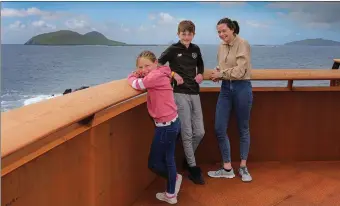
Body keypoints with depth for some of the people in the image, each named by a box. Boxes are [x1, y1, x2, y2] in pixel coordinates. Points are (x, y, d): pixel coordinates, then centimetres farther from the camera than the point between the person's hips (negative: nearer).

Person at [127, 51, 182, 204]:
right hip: (171, 123, 10)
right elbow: (140, 79, 24)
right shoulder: (158, 74, 10)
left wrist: (132, 76, 6)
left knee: (154, 163, 3)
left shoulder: (156, 75, -19)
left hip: (166, 126, -10)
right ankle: (170, 195, 31)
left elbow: (137, 85, -14)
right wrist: (137, 74, 4)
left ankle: (174, 180, 24)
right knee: (167, 160, 19)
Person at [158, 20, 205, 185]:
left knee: (199, 132, 5)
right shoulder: (173, 50, -4)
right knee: (187, 133, -3)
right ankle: (193, 168, 10)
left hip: (194, 93, 5)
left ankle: (187, 159, 29)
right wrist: (173, 74, -11)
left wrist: (200, 74, 7)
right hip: (180, 94, -5)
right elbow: (158, 65, 0)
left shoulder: (196, 49, 10)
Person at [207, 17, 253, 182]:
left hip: (242, 88, -6)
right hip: (225, 88, 6)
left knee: (243, 129, 7)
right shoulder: (221, 47, 10)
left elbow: (239, 71, -18)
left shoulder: (243, 45, -11)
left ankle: (243, 167, 22)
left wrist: (221, 74, -8)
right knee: (219, 129, 2)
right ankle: (227, 168, 15)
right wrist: (217, 74, -1)